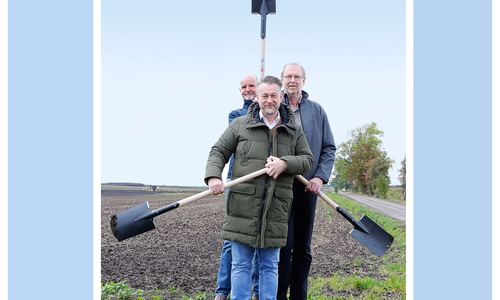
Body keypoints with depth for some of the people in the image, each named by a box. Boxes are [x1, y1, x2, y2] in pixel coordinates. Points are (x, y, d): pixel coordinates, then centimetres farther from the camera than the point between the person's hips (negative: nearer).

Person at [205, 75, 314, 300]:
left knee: (270, 265, 10)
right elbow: (218, 152, 4)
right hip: (243, 206, -1)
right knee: (241, 264, 5)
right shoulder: (239, 125, 5)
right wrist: (213, 176, -15)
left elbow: (307, 159, 9)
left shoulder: (294, 130, 11)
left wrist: (285, 163, -11)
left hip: (275, 209, 2)